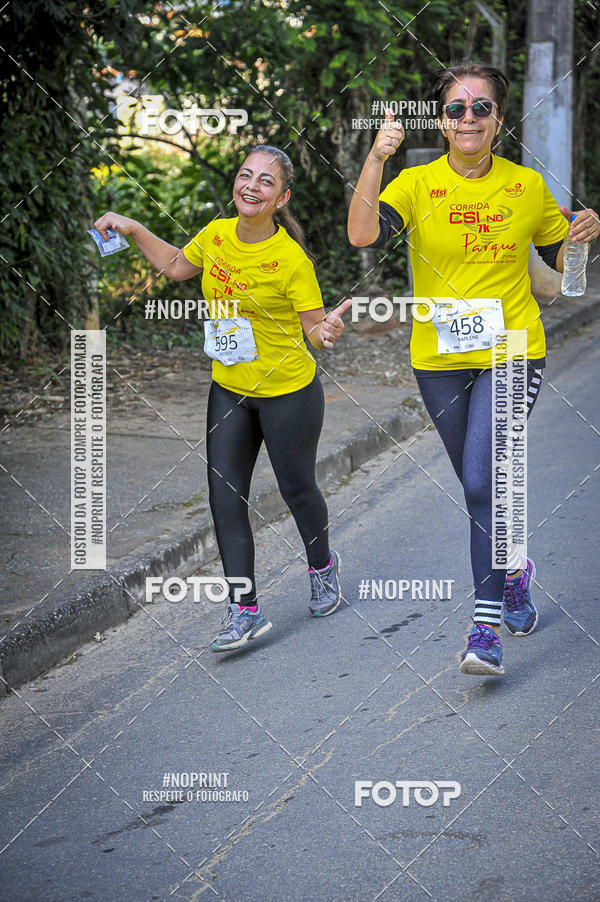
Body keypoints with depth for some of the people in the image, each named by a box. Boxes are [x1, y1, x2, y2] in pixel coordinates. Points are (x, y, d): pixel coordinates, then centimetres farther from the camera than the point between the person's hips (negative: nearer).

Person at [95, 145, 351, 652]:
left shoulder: (291, 260, -22)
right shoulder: (217, 234, -5)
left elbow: (315, 326, -16)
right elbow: (177, 266, 15)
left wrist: (328, 331, -38)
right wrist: (131, 229, 8)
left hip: (288, 391, -5)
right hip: (229, 389, 5)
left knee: (297, 489, 12)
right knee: (225, 496, 0)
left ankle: (323, 567, 43)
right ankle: (245, 611, 5)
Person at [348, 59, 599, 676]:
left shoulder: (527, 186, 0)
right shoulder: (417, 184, -5)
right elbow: (362, 235, -23)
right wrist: (376, 158, -32)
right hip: (439, 360, 2)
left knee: (482, 482, -16)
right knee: (482, 485, 16)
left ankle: (486, 630, -12)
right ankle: (513, 570, 45)